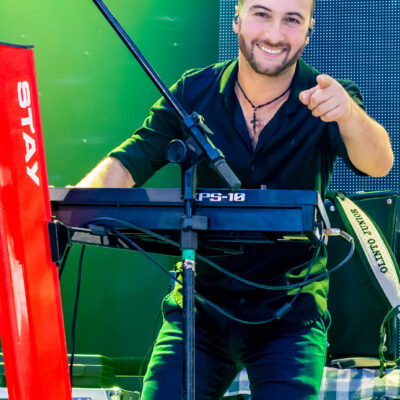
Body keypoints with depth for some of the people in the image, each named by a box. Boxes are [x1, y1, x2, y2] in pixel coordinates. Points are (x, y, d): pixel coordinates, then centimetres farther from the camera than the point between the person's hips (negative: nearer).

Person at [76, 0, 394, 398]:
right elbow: (128, 162, -8)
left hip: (290, 315, -2)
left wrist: (348, 113, -50)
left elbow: (377, 163, -27)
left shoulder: (323, 99, -8)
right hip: (198, 308, 2)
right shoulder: (194, 92, -1)